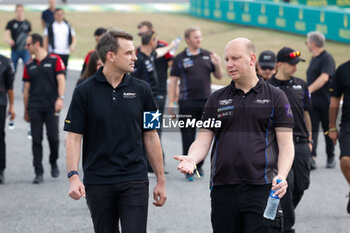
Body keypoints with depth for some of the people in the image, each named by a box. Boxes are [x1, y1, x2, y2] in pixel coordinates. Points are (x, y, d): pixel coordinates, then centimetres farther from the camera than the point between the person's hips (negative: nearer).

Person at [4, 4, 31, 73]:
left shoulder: (27, 23, 9)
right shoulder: (11, 23, 1)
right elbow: (6, 35, -8)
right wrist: (8, 40, -32)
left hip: (25, 50, 1)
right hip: (15, 50, -1)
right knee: (13, 70, 5)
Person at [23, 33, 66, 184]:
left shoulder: (55, 60, 2)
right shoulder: (29, 66, 13)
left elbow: (61, 80, -5)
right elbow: (26, 89, 16)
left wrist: (60, 98, -19)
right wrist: (26, 110, 15)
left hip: (51, 106, -3)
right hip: (34, 107, 3)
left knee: (53, 137, -7)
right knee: (36, 140, -2)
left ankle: (54, 163, 21)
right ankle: (38, 173, 2)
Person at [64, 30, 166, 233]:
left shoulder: (141, 89, 5)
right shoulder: (85, 92, -1)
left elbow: (150, 136, 9)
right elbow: (74, 136, -2)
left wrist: (161, 180, 8)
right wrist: (73, 176, -14)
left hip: (135, 180, 1)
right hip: (98, 183, 0)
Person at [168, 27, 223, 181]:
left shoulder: (207, 56, 9)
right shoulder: (180, 59, 0)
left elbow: (219, 77, 13)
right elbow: (173, 81, 0)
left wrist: (217, 65, -8)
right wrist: (171, 102, -6)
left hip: (206, 101, 3)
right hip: (187, 103, -3)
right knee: (188, 137, -1)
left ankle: (199, 166, 22)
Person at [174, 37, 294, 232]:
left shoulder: (275, 97, 6)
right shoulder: (217, 99, 14)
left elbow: (286, 143, 2)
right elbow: (203, 140, 9)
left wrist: (281, 176, -16)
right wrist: (191, 159, -13)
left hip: (261, 188, -3)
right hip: (223, 187, 3)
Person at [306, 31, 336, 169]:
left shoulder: (327, 58, -11)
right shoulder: (313, 59, 17)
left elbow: (324, 77, -24)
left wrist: (308, 90, -32)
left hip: (325, 102, -7)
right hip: (312, 101, 7)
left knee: (328, 130, 5)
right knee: (312, 129, -8)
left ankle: (331, 158, 18)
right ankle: (312, 158, -18)